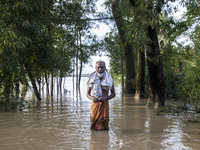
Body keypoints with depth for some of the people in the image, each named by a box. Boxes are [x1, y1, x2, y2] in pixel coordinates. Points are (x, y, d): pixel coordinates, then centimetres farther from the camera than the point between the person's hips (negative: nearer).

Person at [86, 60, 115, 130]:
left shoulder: (109, 78, 1)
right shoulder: (92, 79, 1)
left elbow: (113, 94, 6)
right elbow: (87, 94, 7)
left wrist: (106, 98, -15)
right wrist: (92, 98, -17)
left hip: (104, 104, 0)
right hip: (95, 103, 0)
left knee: (104, 123, -2)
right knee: (94, 123, 1)